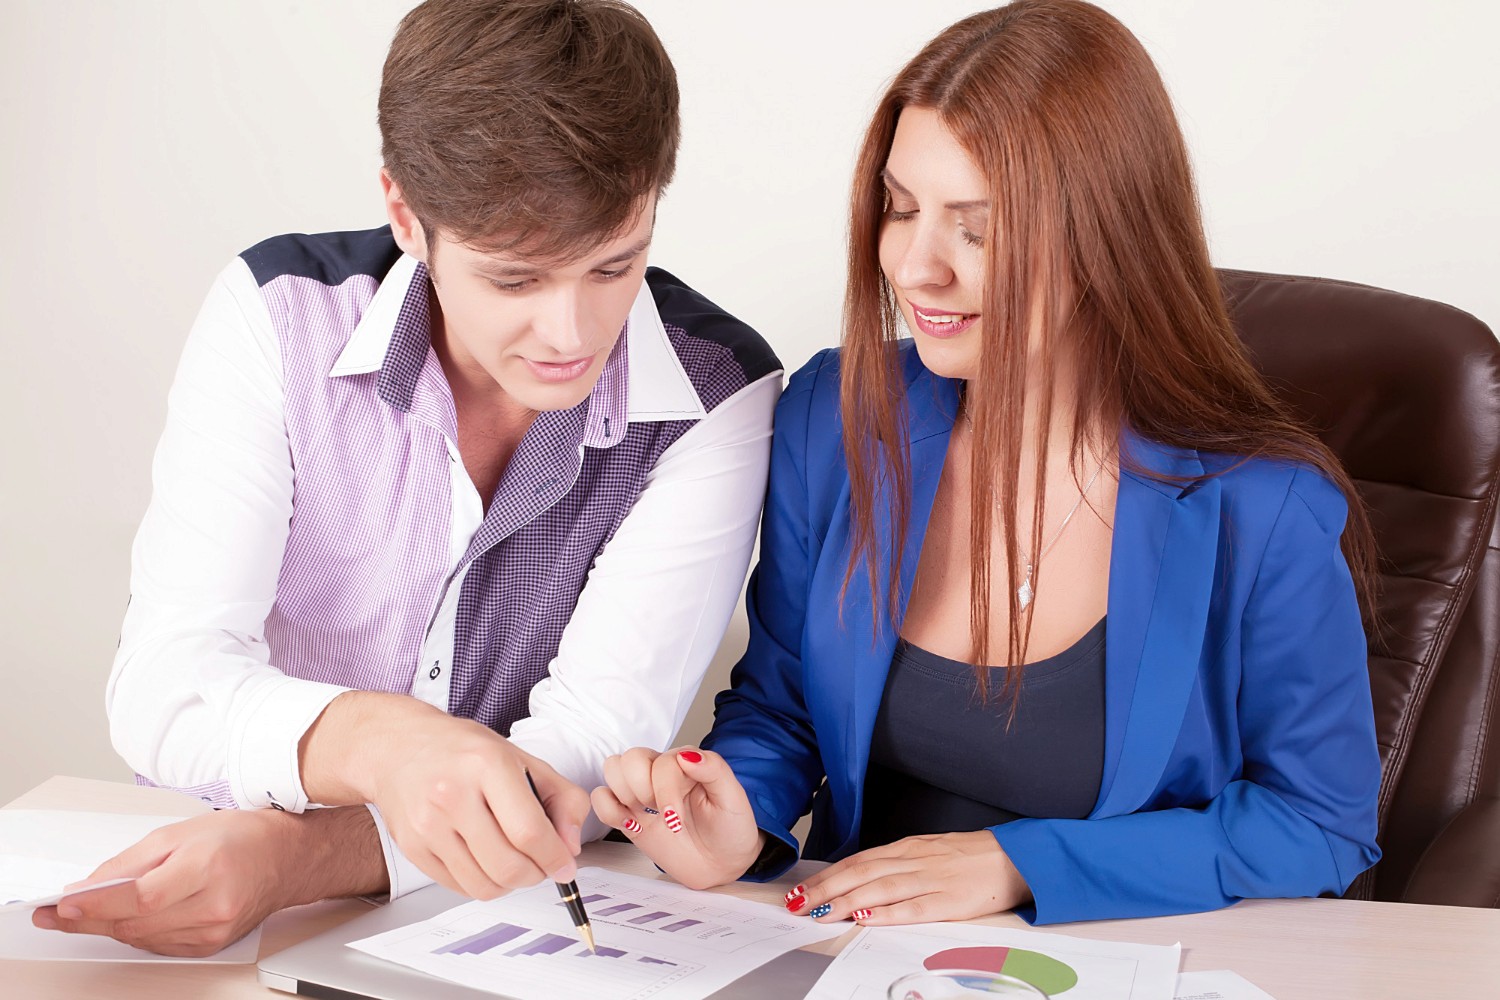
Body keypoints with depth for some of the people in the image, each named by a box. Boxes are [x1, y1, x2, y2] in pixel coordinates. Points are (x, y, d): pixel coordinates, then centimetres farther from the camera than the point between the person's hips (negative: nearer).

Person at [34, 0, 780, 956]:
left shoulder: (716, 394, -12)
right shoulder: (279, 312, -10)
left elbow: (596, 739, -17)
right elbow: (165, 680, -17)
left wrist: (297, 853, -32)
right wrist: (370, 741, -38)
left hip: (531, 918, 0)